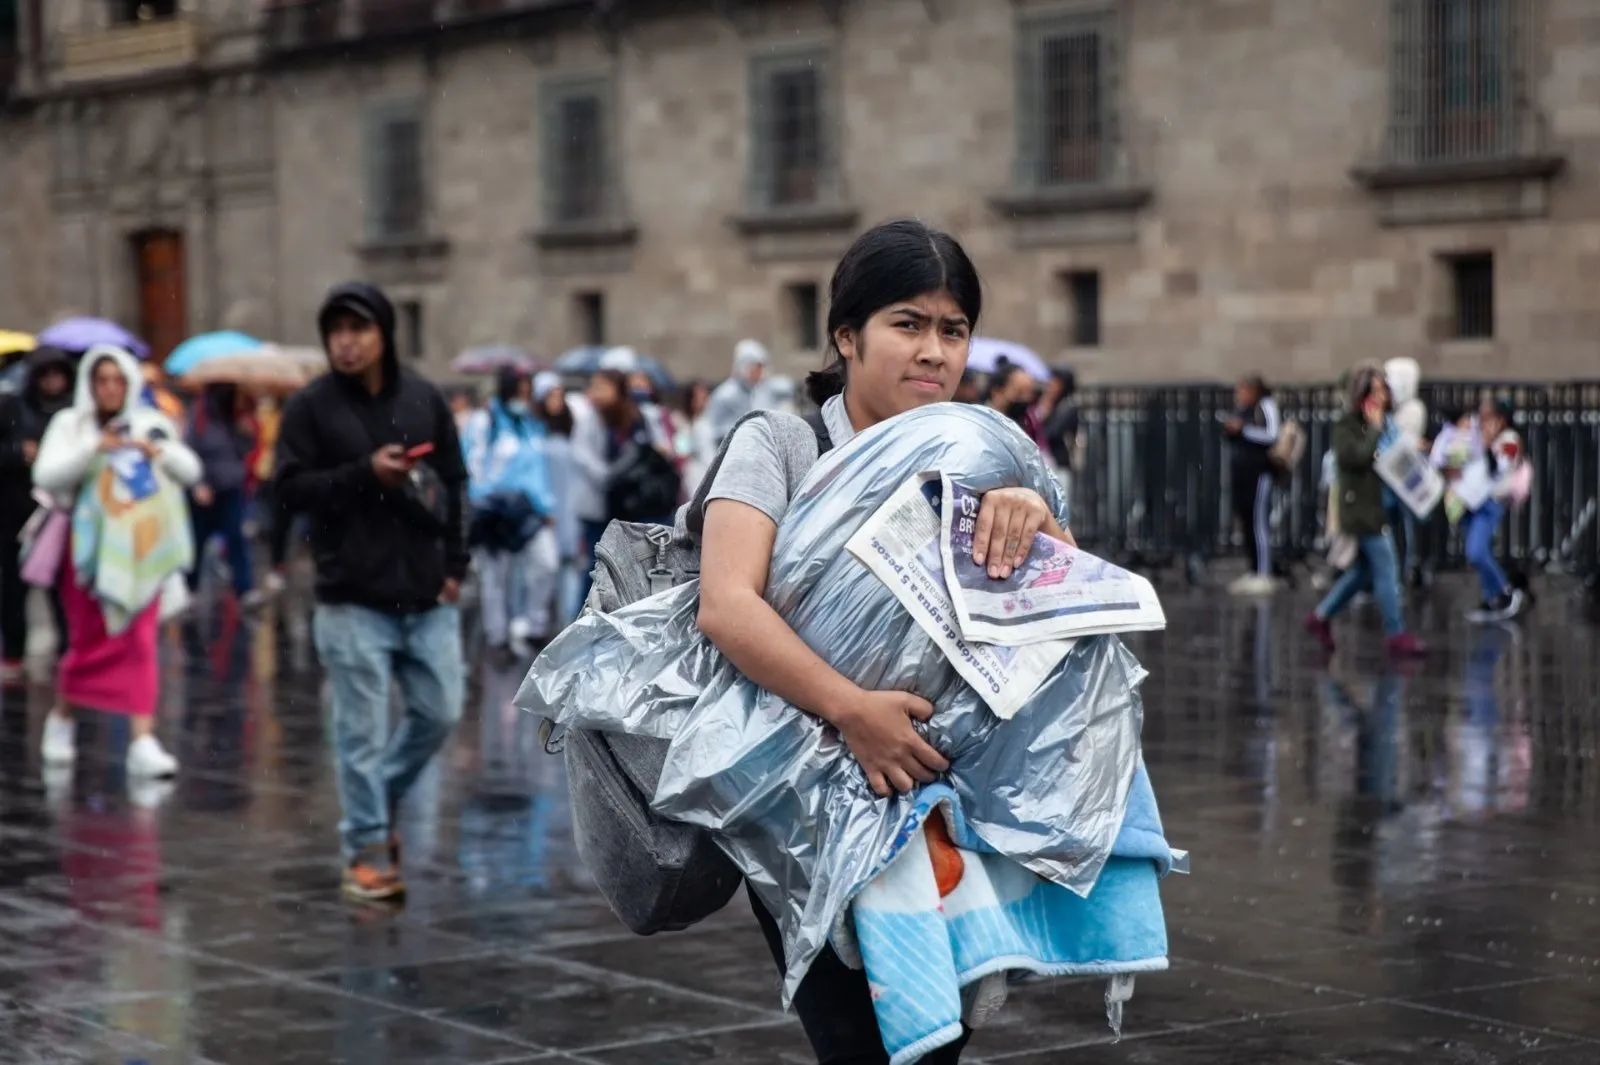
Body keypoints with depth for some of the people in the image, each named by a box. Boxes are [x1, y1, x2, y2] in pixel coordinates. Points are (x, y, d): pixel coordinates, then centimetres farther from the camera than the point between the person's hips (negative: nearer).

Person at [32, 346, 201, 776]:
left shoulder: (151, 424, 7)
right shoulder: (70, 425, 3)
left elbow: (191, 472, 1)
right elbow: (47, 475, -10)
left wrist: (157, 451, -18)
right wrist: (94, 449, -22)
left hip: (140, 549, 1)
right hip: (89, 546, -1)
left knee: (141, 643, -8)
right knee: (88, 642, 5)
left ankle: (143, 741, -12)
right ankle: (62, 717, 31)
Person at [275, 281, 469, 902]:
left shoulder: (425, 400, 7)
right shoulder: (310, 407, -2)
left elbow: (454, 482, 12)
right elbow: (290, 489, -5)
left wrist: (454, 563, 4)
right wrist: (364, 473, -17)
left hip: (427, 594, 4)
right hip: (352, 599, -4)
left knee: (440, 711, 6)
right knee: (362, 729, -2)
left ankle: (384, 802, 29)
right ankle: (367, 848, 9)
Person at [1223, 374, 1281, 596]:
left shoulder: (1266, 407, -6)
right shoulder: (1241, 410, 17)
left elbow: (1273, 436, -16)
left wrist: (1243, 429, -15)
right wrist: (1230, 430, 7)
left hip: (1260, 475, -8)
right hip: (1242, 476, 8)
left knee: (1259, 523, -9)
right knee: (1247, 524, 7)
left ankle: (1263, 576, -8)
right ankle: (1253, 573, 13)